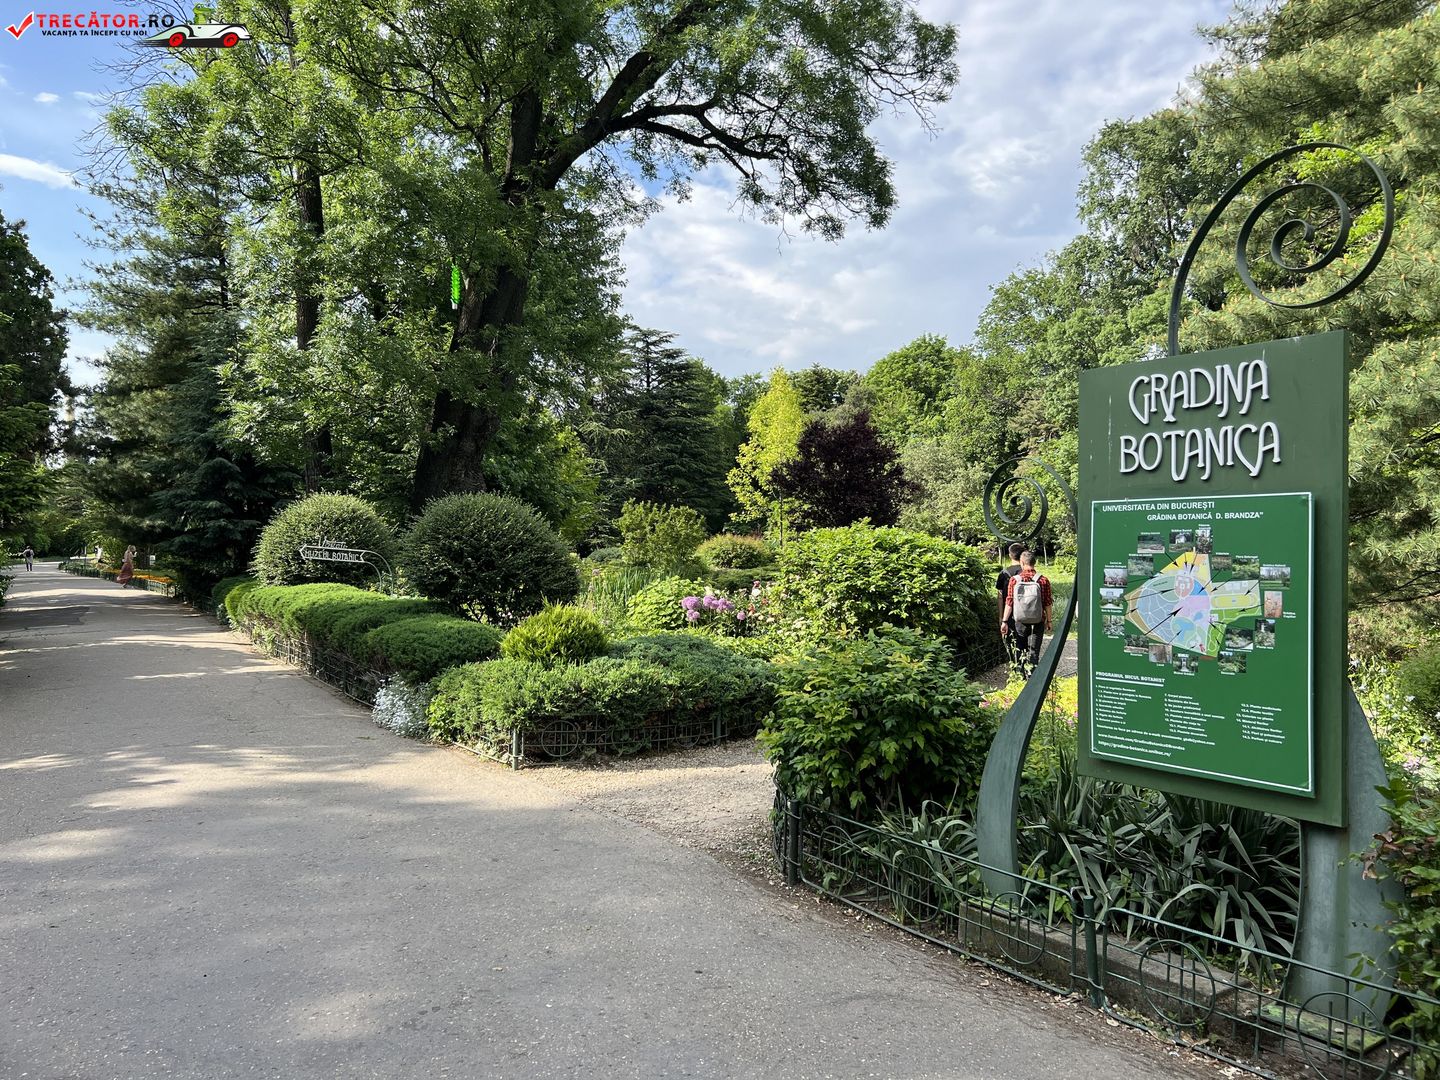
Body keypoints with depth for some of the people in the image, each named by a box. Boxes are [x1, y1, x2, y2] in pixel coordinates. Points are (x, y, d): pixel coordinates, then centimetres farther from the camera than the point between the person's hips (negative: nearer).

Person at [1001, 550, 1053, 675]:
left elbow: (1009, 602, -5)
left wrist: (1004, 621, 0)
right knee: (1034, 652, 5)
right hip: (1038, 623, -1)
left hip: (1020, 622, 1)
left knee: (1021, 651, 14)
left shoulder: (1014, 580, -6)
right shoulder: (1043, 580, -6)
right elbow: (1047, 604, -3)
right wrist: (1049, 621, 8)